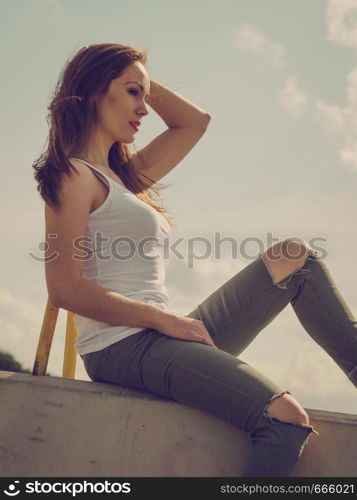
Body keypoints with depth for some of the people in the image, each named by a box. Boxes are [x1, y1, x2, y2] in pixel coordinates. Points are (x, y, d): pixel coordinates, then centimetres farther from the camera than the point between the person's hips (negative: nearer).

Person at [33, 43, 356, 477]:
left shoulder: (123, 176, 24)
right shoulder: (74, 175, -4)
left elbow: (194, 121, 33)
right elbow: (64, 288, -14)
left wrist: (143, 81, 23)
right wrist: (164, 318, -16)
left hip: (159, 339, 9)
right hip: (122, 346, -9)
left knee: (293, 256, 9)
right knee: (286, 418, -26)